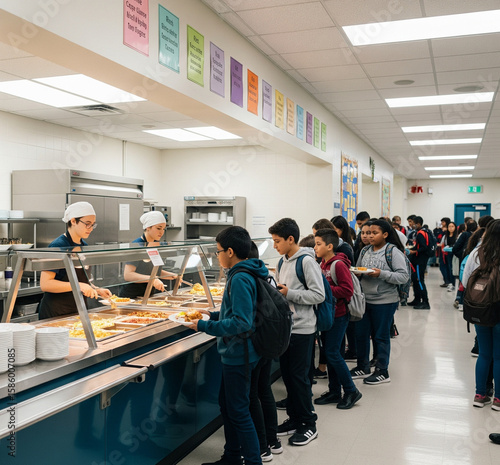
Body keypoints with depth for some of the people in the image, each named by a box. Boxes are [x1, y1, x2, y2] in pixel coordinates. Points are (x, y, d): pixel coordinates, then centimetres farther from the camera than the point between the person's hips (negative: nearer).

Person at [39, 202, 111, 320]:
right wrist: (78, 285, -28)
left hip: (78, 311, 7)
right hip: (56, 313, -7)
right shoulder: (58, 246, -15)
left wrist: (97, 290, 3)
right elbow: (45, 284, -22)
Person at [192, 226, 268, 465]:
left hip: (238, 355, -11)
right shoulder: (241, 274, 8)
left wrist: (205, 326, -22)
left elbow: (241, 323, -27)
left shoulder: (240, 279, -22)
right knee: (226, 405, 21)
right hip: (234, 353, 11)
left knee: (239, 411, 1)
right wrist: (213, 315, 10)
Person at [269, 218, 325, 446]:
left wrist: (288, 294, -20)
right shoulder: (283, 261, 11)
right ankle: (294, 419, 27)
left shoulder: (306, 261, -14)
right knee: (287, 374, 13)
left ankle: (309, 424, 15)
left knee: (299, 375, 0)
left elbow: (318, 295, -18)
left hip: (302, 328, -8)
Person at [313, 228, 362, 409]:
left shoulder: (339, 264, -17)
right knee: (330, 353, 13)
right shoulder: (323, 264, 9)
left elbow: (347, 290, -22)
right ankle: (334, 392, 24)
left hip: (338, 314, -9)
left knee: (332, 353, -5)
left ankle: (351, 391, 9)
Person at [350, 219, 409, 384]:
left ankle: (382, 371, 21)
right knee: (361, 334, 13)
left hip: (384, 301, -6)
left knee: (381, 336, 6)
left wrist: (381, 274, -24)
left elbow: (404, 276, -15)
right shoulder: (365, 251, 7)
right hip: (364, 299, 6)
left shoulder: (393, 251, -10)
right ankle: (363, 367, 30)